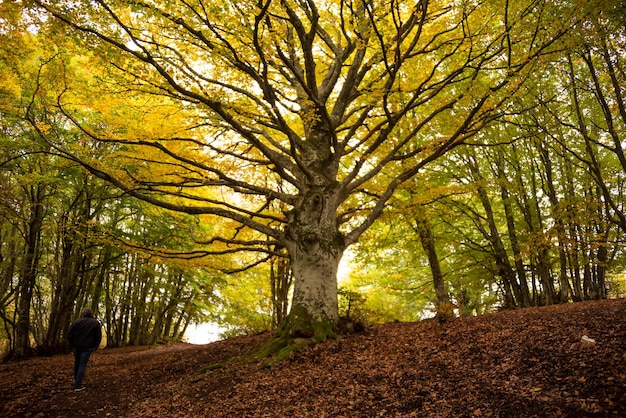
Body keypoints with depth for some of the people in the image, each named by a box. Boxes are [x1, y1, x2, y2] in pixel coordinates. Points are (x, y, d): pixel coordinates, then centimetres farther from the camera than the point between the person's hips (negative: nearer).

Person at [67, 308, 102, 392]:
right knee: (82, 365, 1)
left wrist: (72, 345, 13)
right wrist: (94, 347, 9)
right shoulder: (96, 323, -2)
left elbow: (69, 335, 0)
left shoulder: (76, 322, 1)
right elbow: (98, 337, -3)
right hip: (87, 348, -2)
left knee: (77, 363, 22)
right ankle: (77, 386, -1)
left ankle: (76, 380, 36)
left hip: (76, 347, 2)